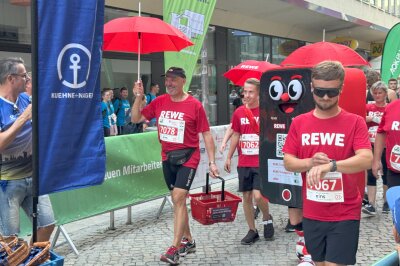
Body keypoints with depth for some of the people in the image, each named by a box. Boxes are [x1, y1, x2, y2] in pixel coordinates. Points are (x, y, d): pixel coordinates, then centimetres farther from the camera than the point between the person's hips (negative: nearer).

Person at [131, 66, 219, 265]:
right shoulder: (159, 102, 2)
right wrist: (138, 97, -9)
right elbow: (136, 119, 7)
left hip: (187, 158, -5)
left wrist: (212, 162, -9)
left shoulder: (195, 105, -11)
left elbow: (206, 134, -7)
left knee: (178, 199, -13)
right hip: (167, 158, 5)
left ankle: (174, 249, -6)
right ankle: (188, 241, 30)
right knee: (178, 200, 14)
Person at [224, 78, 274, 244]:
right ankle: (252, 231, 23)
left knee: (258, 196, -13)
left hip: (261, 162, -4)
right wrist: (228, 158, 15)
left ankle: (267, 218, 19)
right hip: (243, 163, 4)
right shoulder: (239, 113, 5)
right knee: (246, 197, 8)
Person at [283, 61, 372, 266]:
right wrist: (310, 162, -19)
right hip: (311, 214, 4)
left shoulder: (355, 122, -8)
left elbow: (366, 160, -21)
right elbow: (287, 162, 1)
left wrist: (330, 165, -36)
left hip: (344, 215, -3)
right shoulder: (299, 123, 2)